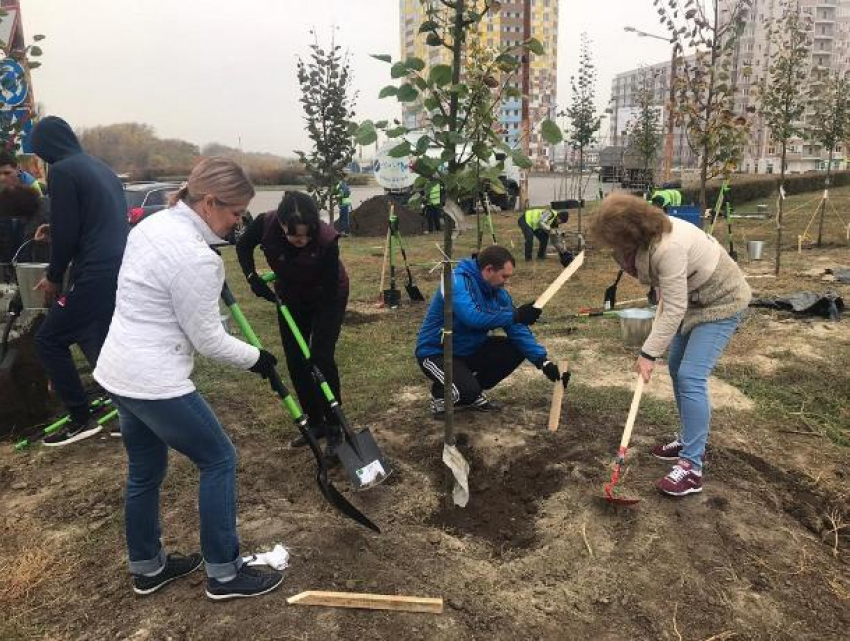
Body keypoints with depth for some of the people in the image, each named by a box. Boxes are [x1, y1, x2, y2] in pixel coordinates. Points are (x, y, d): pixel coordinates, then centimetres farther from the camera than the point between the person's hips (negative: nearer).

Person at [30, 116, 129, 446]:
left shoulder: (62, 171, -7)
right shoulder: (101, 168, 19)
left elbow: (66, 233, -12)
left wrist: (54, 277, 2)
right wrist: (55, 231, 31)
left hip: (96, 275, -8)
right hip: (121, 270, 8)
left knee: (49, 340, 5)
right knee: (98, 343, 17)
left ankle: (81, 419, 7)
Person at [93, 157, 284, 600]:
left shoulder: (152, 223, 5)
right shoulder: (196, 258, -23)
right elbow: (208, 340, -16)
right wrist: (255, 358, -2)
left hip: (118, 370, 10)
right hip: (155, 381, -10)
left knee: (145, 470, 21)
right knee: (219, 460, 5)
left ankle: (147, 568, 39)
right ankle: (224, 574, 17)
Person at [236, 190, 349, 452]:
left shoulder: (327, 239, -37)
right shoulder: (266, 223, -29)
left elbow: (329, 292, -28)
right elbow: (243, 246, -5)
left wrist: (321, 333, -26)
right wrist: (253, 277, -19)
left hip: (328, 296, -4)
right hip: (291, 297, 4)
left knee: (321, 357, -12)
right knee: (295, 361, 4)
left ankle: (334, 428, 1)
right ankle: (315, 423, 19)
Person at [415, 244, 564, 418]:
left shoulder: (498, 293, -3)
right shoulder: (458, 281, -25)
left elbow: (518, 330, -4)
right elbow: (471, 317, -41)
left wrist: (542, 360, -15)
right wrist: (515, 315, -37)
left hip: (470, 350, 8)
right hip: (436, 353, -8)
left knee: (517, 350, -4)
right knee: (467, 389, -32)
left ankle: (474, 393, 10)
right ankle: (440, 394, 4)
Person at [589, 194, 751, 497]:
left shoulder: (668, 248, -35)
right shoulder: (649, 234, -8)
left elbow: (674, 310, -32)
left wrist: (649, 354, -29)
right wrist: (662, 290, 6)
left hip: (721, 302, -10)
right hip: (693, 299, 10)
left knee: (691, 377, -16)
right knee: (676, 368, 14)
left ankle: (692, 468, -10)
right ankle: (688, 439, 29)